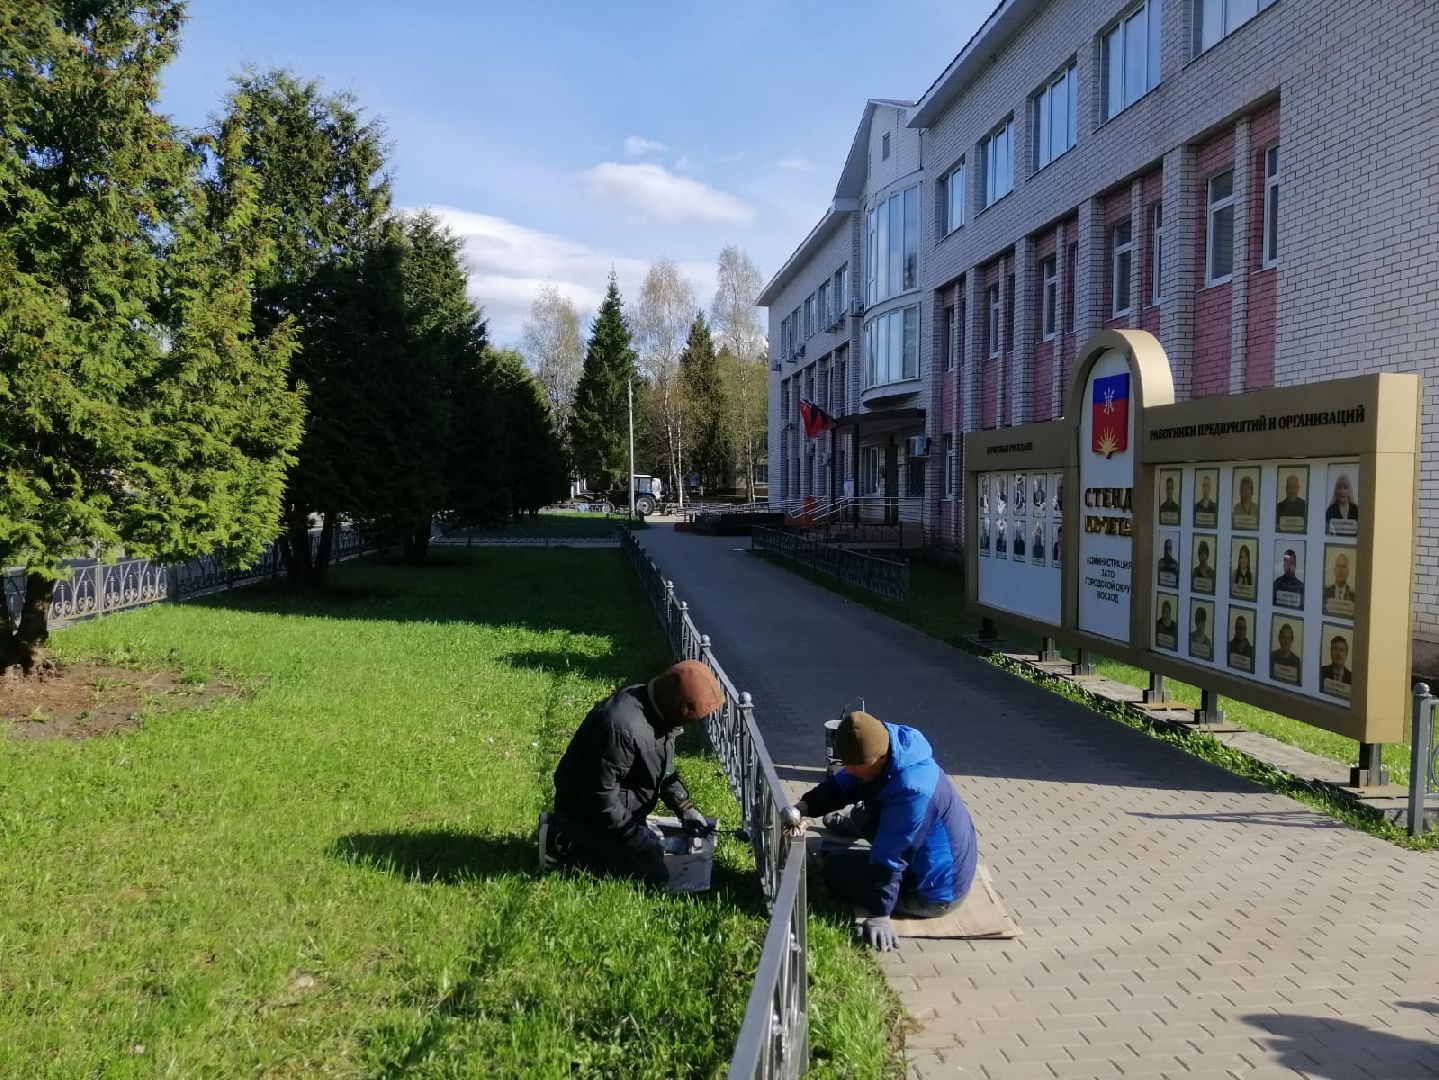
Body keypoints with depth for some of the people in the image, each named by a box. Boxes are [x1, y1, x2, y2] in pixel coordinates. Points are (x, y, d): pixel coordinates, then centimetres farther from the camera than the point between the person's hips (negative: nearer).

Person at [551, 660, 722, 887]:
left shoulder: (660, 713, -4)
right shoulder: (623, 726, -35)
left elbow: (664, 768, 11)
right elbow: (601, 795, -29)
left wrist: (685, 809, 1)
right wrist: (636, 834, -20)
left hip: (620, 810, 10)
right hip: (587, 816, -10)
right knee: (654, 875, -10)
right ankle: (576, 856, -1)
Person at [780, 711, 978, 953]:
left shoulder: (912, 790, -39)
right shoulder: (881, 746, -12)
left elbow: (889, 859, -31)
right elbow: (841, 785, 0)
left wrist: (879, 914, -24)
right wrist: (804, 807, -16)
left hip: (934, 894, -8)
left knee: (835, 870, -3)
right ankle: (852, 824, 55)